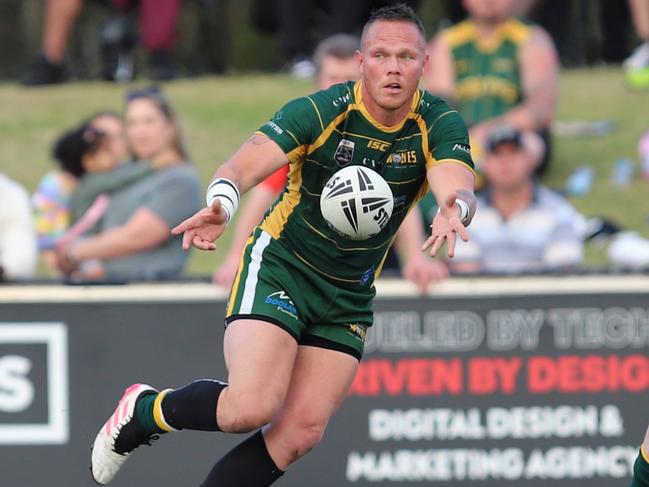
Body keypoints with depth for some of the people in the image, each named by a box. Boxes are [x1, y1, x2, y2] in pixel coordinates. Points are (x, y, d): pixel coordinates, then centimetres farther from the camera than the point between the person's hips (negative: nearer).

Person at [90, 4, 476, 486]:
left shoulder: (439, 123, -11)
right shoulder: (320, 111, -17)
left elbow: (459, 187, -29)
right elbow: (244, 165, -28)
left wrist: (454, 210, -55)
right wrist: (221, 203, -52)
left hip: (349, 297, 4)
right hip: (280, 269, -4)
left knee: (302, 430, -6)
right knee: (253, 406, -21)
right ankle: (142, 411, 7)